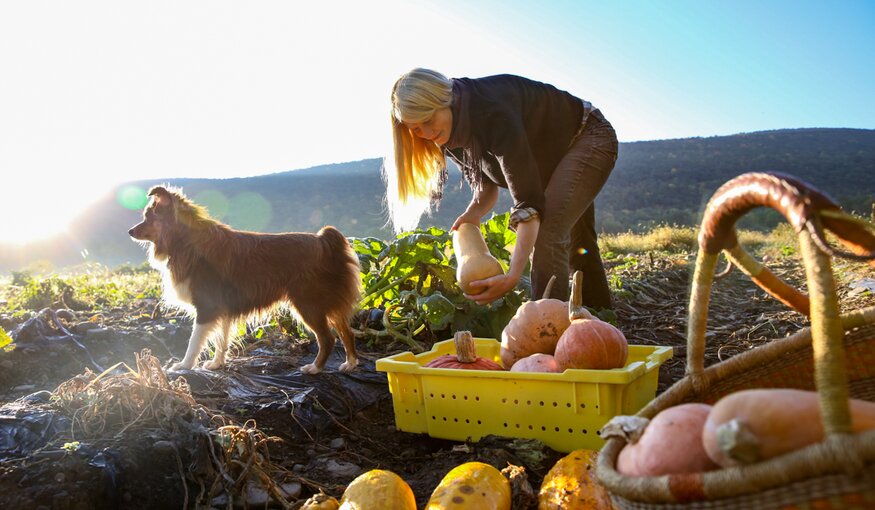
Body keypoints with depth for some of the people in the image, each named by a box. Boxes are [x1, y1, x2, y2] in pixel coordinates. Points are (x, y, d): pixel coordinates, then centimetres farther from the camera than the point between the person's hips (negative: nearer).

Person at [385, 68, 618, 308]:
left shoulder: (494, 113, -39)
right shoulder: (451, 135, -13)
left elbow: (529, 201, -43)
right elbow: (487, 182, 1)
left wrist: (513, 276, -51)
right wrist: (474, 214, -20)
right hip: (550, 159, 9)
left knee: (548, 232, -27)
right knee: (576, 242, 18)